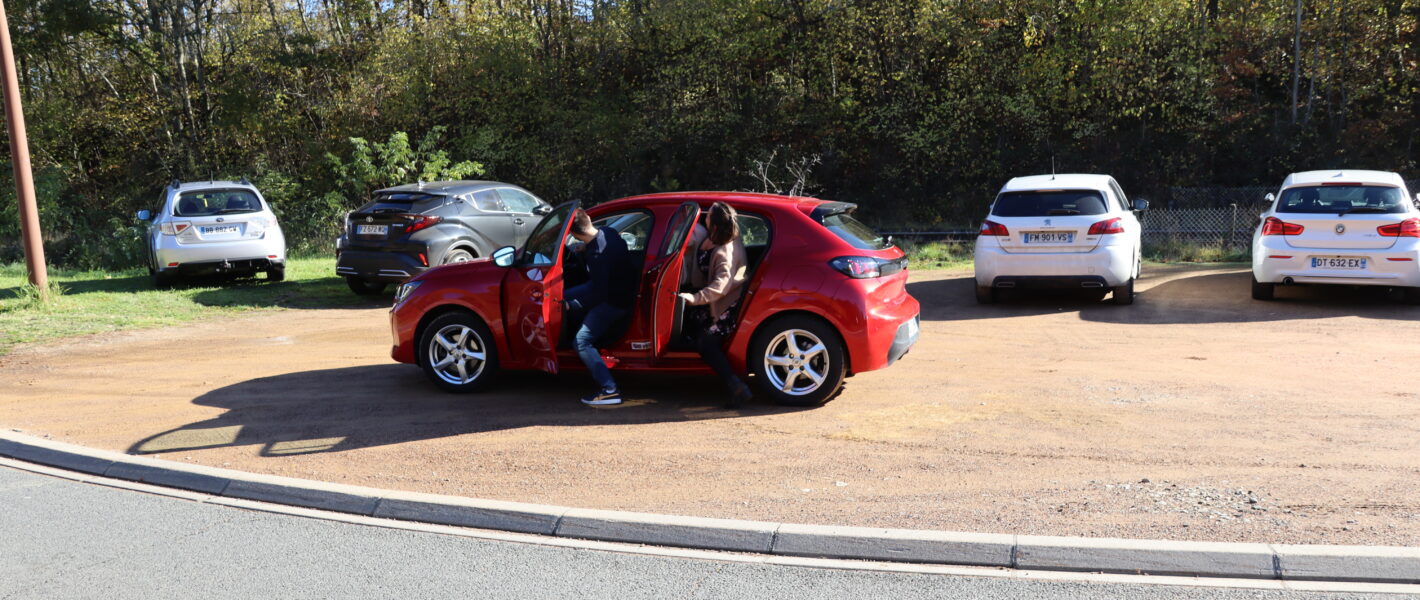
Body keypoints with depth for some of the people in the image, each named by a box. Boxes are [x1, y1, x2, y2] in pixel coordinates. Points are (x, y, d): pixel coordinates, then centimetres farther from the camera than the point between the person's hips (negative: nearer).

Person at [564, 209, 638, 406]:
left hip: (615, 301, -10)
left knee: (581, 342, -10)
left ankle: (609, 390, -13)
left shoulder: (597, 255, -34)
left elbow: (598, 293, -30)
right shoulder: (607, 232, -8)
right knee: (565, 296, 19)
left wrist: (571, 306, -22)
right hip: (614, 285, 10)